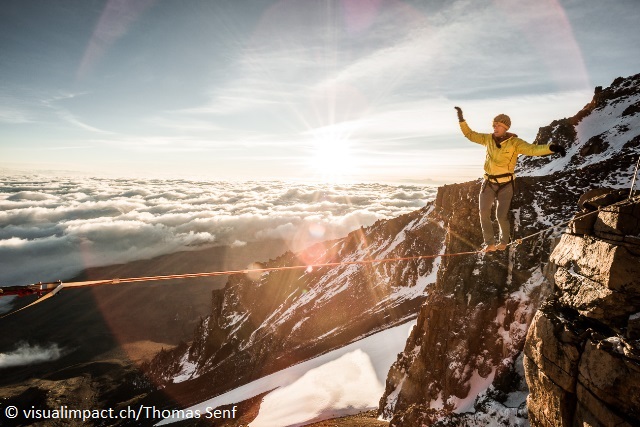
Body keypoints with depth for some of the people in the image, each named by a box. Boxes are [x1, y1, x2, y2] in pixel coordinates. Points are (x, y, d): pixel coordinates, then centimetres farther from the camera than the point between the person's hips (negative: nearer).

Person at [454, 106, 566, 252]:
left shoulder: (514, 142, -10)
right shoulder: (488, 138, 2)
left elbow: (533, 149, -24)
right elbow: (470, 134, 11)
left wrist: (551, 147, -41)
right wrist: (461, 119, 6)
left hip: (505, 184, -3)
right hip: (488, 183, 3)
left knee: (501, 216, -8)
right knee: (484, 213, -7)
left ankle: (504, 241, 22)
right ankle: (490, 244, 8)